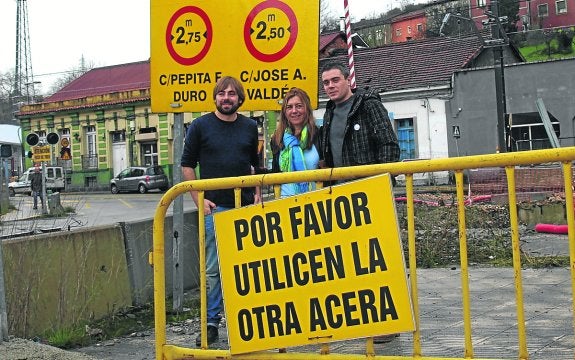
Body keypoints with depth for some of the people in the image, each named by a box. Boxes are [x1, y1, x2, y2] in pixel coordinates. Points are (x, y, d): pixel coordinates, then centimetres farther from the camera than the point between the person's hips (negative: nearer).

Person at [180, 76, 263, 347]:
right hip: (214, 207, -2)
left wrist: (257, 194, 6)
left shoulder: (250, 127, 10)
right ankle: (211, 323, 10)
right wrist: (198, 199, -5)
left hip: (245, 207, 3)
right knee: (213, 268, 0)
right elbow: (187, 165, 4)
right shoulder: (200, 126, 2)